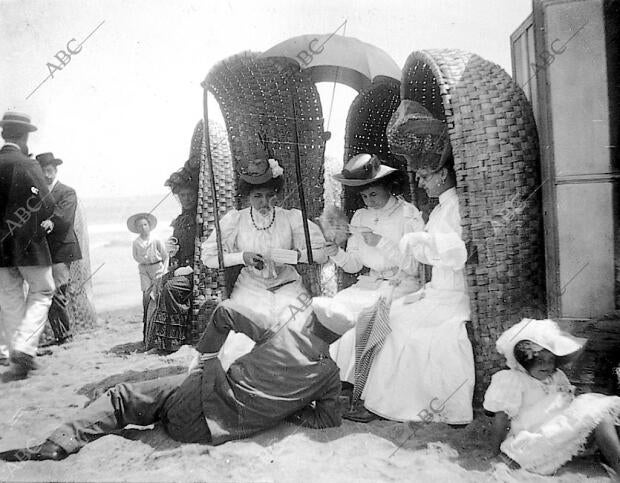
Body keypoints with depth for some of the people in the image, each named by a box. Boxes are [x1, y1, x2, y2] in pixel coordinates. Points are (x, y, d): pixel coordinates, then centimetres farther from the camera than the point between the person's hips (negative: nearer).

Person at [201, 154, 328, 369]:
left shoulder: (292, 218, -2)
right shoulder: (235, 220, -1)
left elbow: (322, 252, -9)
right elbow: (208, 256, 0)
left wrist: (284, 255, -19)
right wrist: (242, 257, -15)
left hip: (287, 287, 0)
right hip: (249, 290, 0)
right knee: (241, 345, -15)